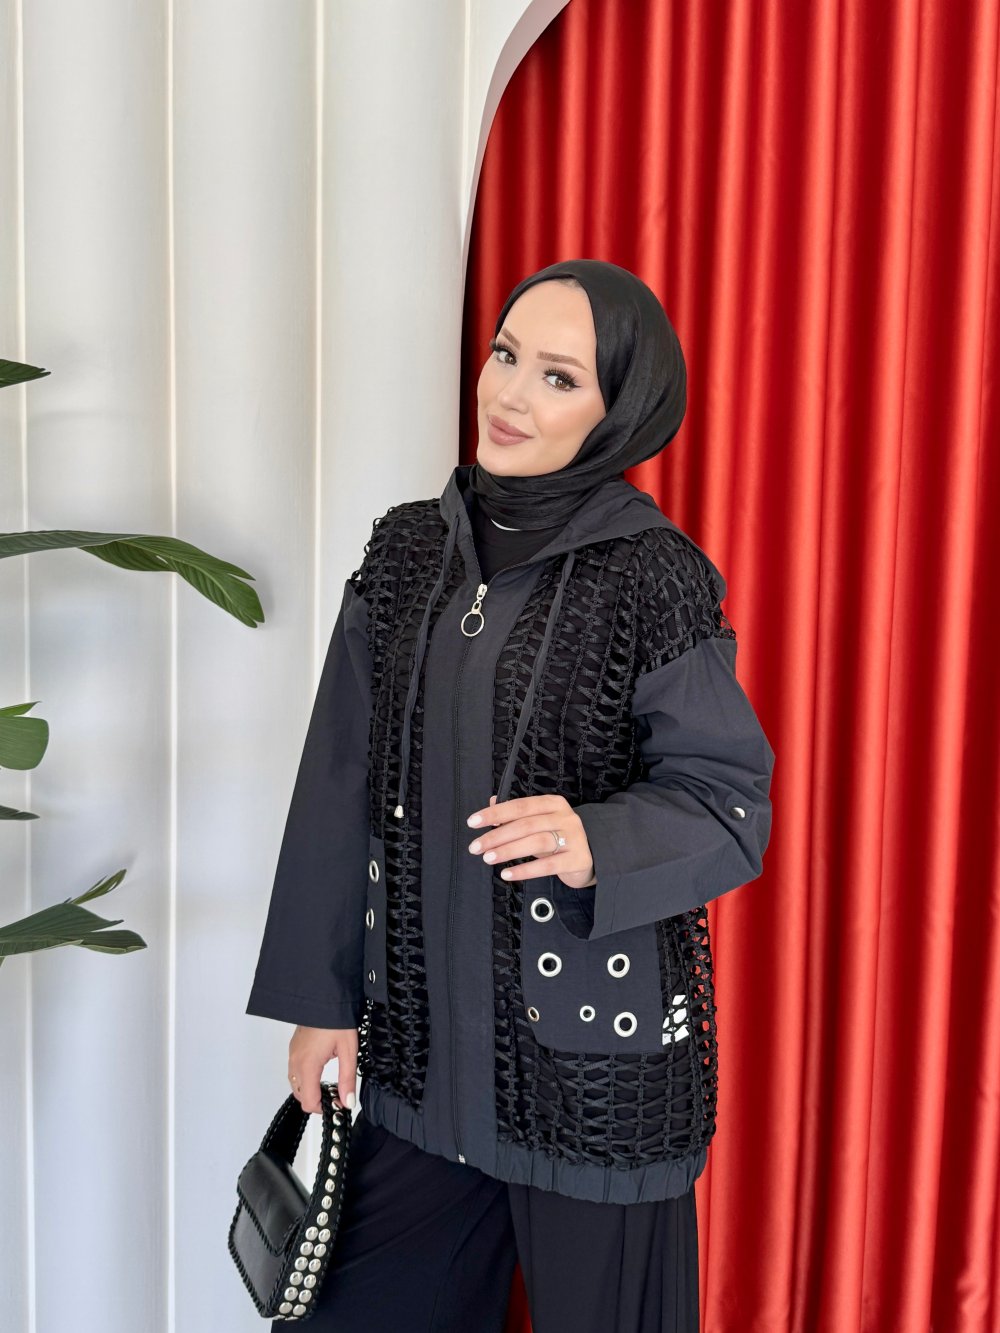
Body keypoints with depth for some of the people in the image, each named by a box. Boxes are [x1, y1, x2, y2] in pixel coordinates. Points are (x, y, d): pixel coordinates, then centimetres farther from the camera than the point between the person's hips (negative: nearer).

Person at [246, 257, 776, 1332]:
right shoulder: (410, 552, 1)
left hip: (596, 1036, -4)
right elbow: (343, 785, 4)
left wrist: (598, 844, -30)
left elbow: (731, 803, -10)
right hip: (425, 1028, 5)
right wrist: (320, 995, 6)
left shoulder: (654, 578, -12)